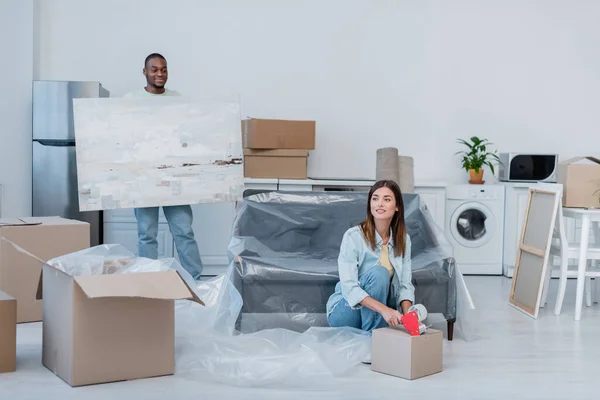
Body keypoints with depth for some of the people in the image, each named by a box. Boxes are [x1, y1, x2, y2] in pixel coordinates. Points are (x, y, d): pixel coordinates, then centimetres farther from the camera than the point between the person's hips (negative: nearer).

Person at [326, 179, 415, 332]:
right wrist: (383, 309, -39)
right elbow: (348, 287, -25)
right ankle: (369, 335, -20)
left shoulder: (403, 239, -1)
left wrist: (407, 313, -24)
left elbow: (405, 284, -3)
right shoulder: (353, 236, -17)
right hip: (344, 310, -5)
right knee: (379, 273, -30)